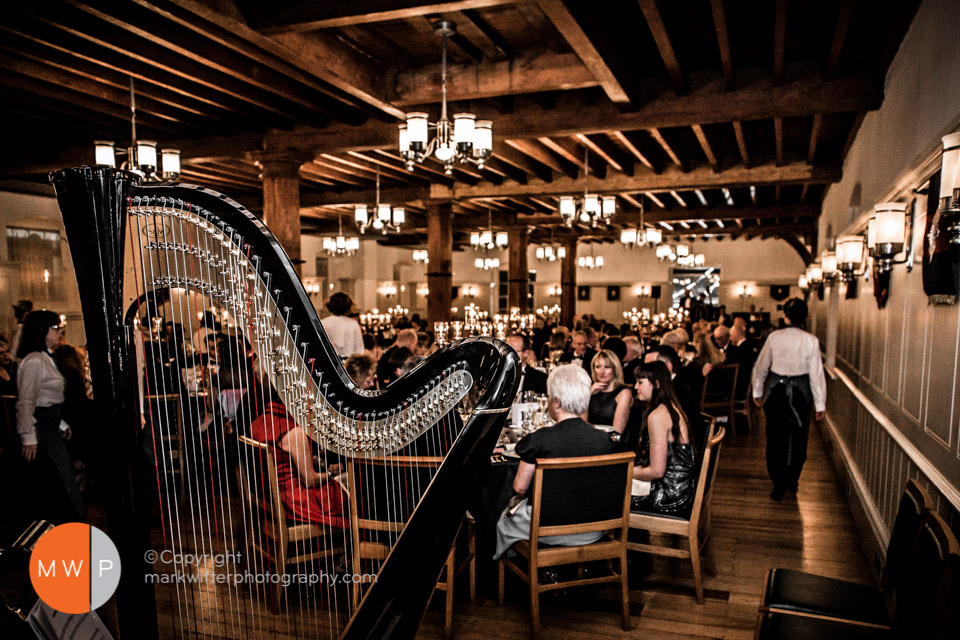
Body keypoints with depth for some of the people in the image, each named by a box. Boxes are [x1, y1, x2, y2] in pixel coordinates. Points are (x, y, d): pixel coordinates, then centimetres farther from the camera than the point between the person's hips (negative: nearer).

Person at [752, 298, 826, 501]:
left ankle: (779, 486, 10)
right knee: (798, 436, 18)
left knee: (775, 438, 8)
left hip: (776, 390, 0)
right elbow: (816, 373, -7)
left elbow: (760, 366, 1)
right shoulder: (811, 340, -10)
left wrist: (758, 392, 14)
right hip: (800, 391, 0)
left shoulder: (774, 337, -6)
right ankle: (792, 481, 31)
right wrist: (820, 404, 1)